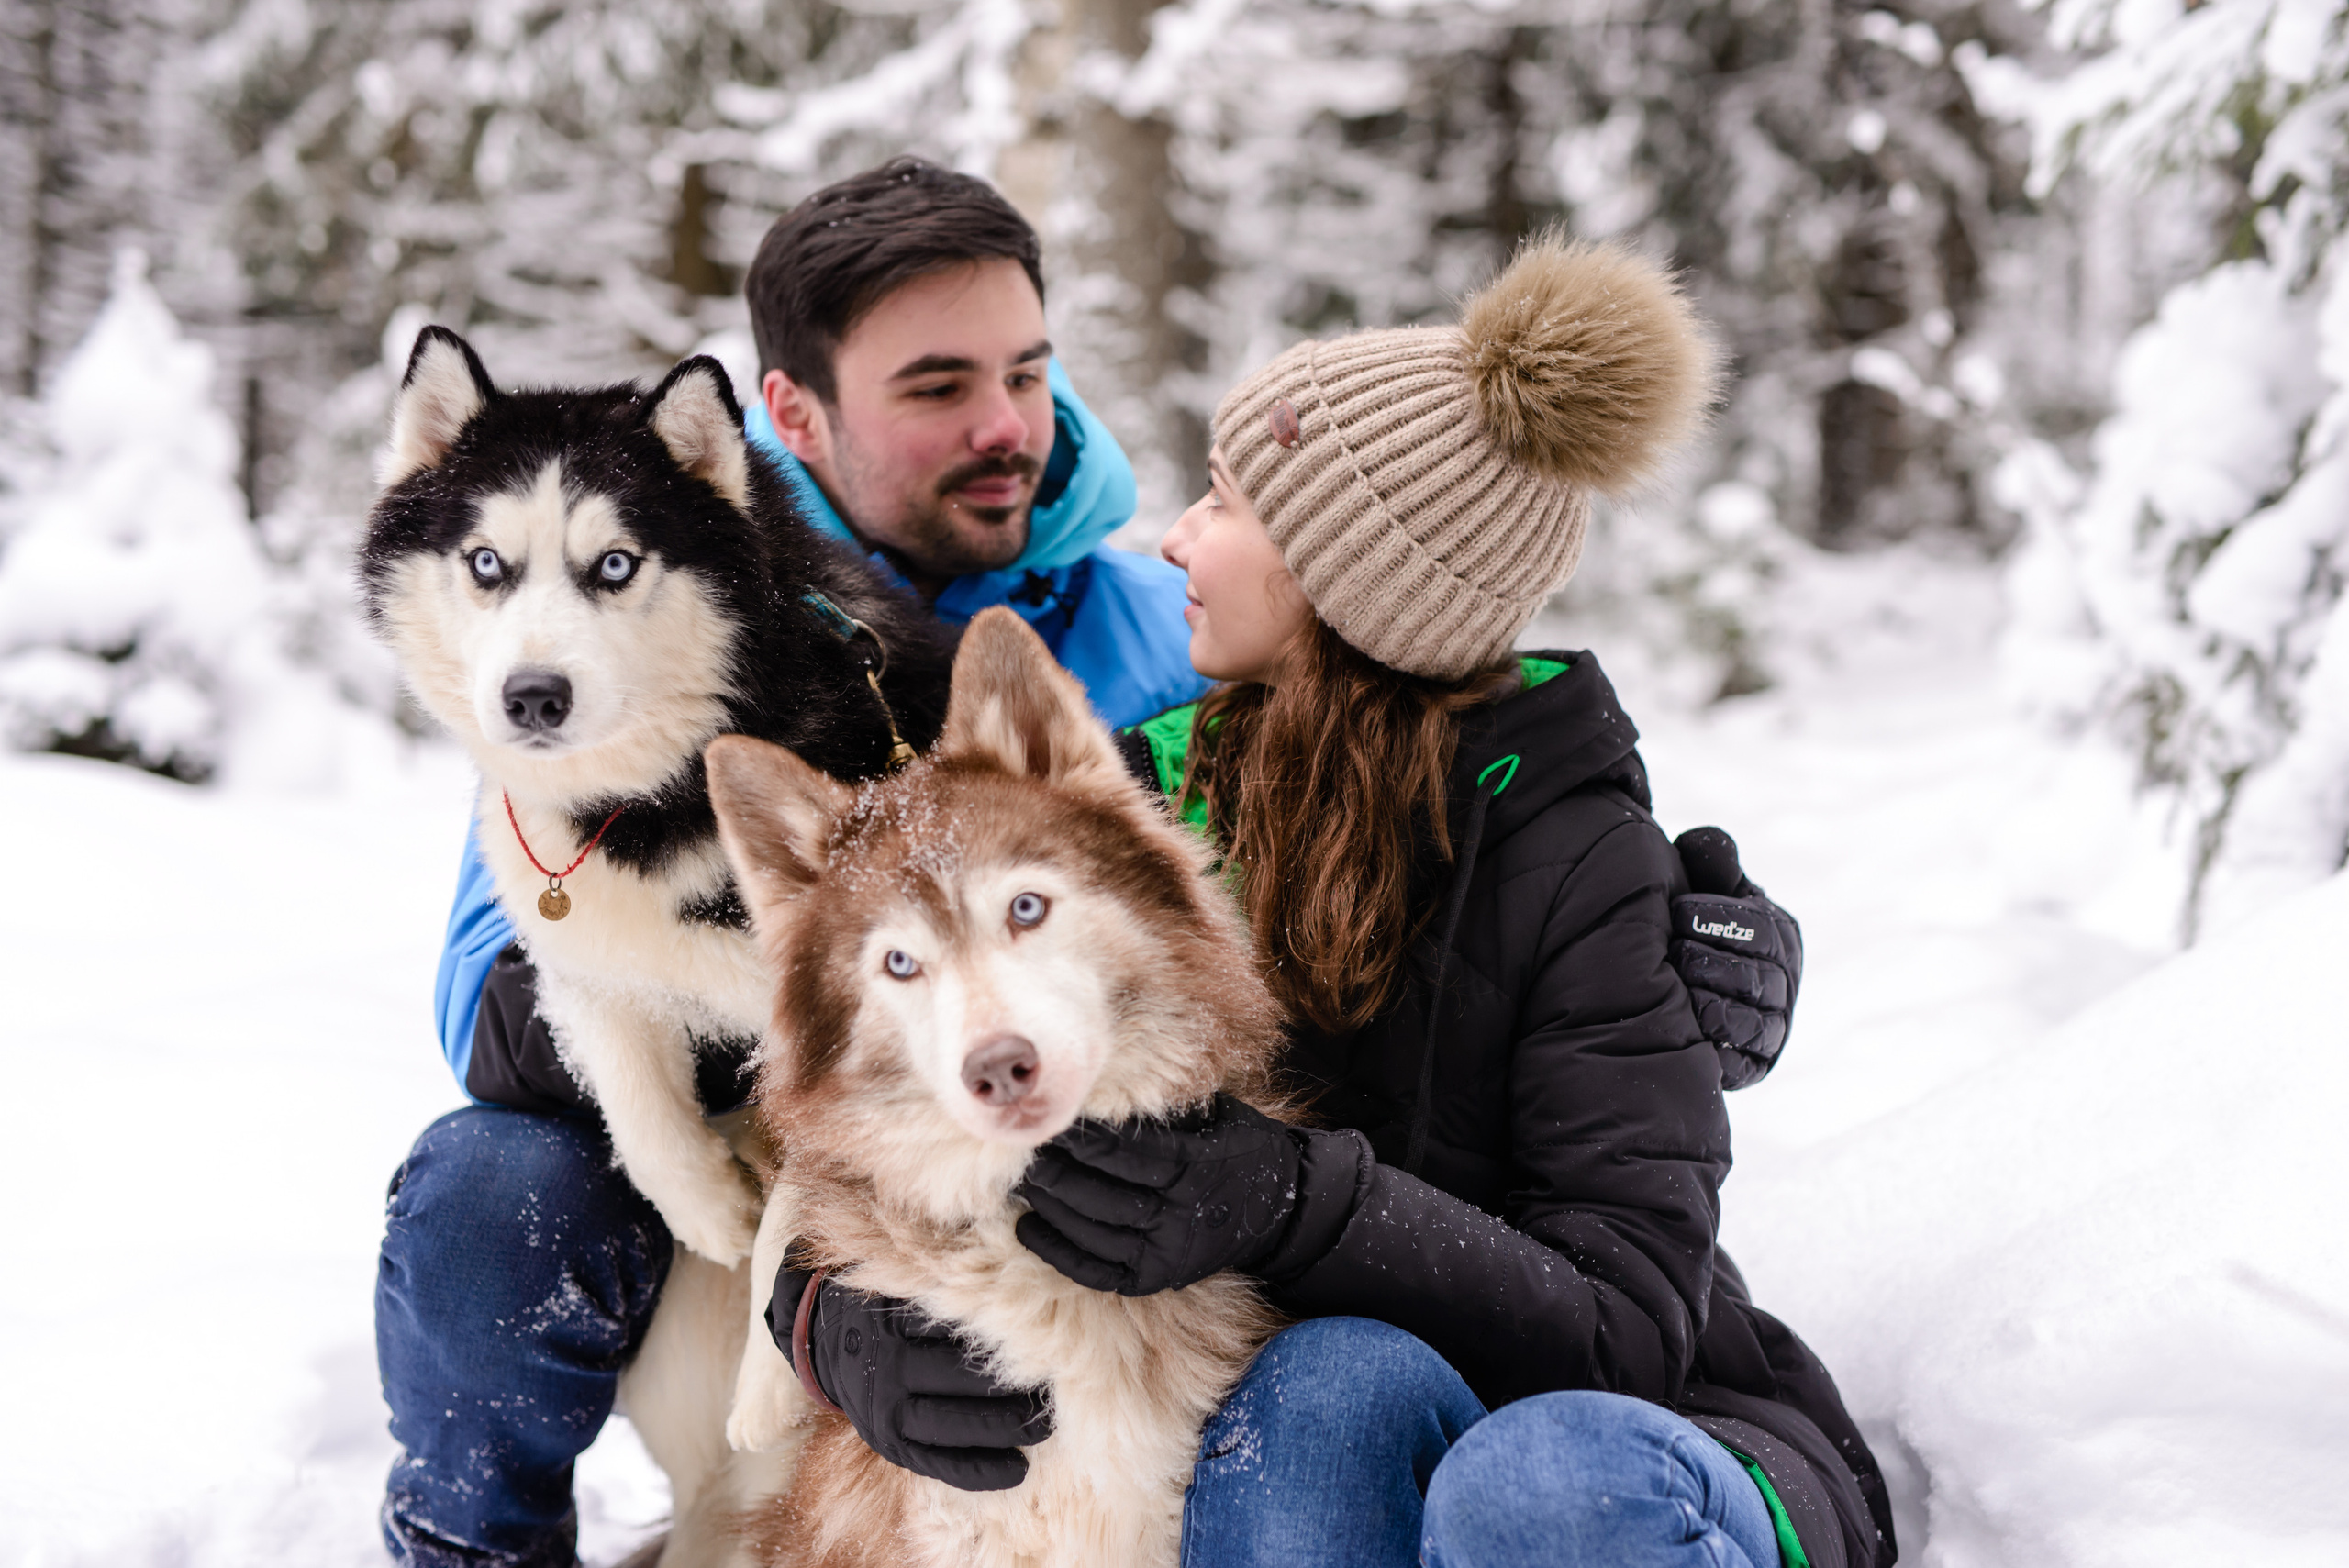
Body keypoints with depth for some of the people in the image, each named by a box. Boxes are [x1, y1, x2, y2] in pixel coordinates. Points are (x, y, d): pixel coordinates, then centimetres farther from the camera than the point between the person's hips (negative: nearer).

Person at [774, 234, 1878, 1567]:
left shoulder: (1577, 861, -16)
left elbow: (1628, 1325, -23)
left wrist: (1291, 1200, -39)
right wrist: (847, 1320, -26)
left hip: (1660, 1460, -3)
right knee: (1335, 1380, -32)